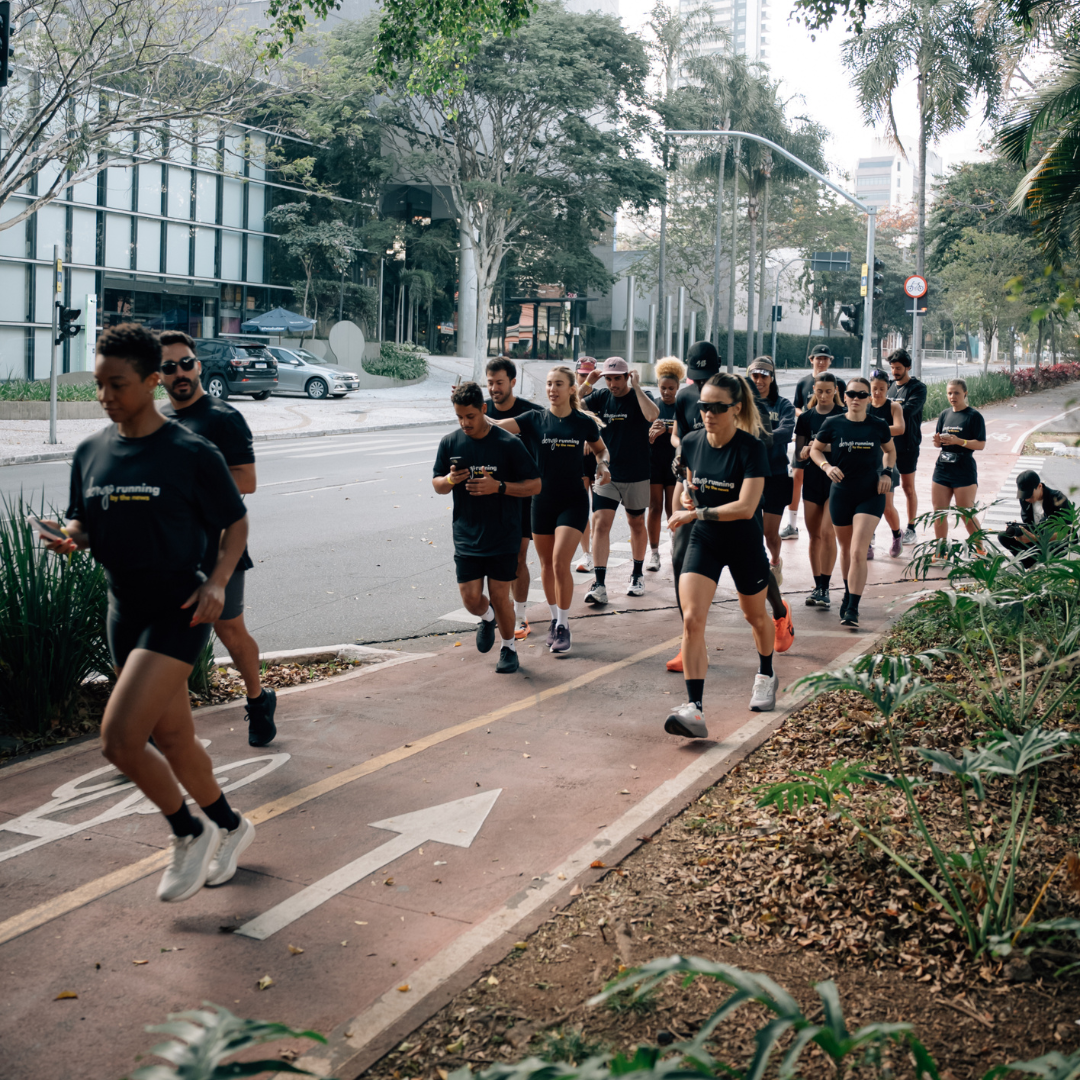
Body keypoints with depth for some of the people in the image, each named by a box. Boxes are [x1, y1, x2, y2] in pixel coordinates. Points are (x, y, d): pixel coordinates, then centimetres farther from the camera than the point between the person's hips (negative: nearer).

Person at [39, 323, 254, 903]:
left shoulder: (192, 454, -11)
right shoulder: (90, 453, 5)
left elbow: (235, 524, -2)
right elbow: (86, 527, 14)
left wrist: (216, 581, -17)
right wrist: (69, 538, -9)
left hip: (178, 612, -6)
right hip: (124, 611, 6)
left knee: (119, 739, -16)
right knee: (172, 740, 15)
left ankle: (190, 833, 9)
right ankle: (228, 827, 38)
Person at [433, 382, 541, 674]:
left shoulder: (509, 444, -10)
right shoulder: (450, 443, 0)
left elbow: (535, 485, -6)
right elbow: (437, 484, 9)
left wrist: (498, 486, -20)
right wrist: (450, 480, -15)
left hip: (503, 537, -3)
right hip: (467, 537, 3)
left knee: (499, 596, 2)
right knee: (471, 598, 0)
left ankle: (509, 648, 27)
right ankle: (487, 618, 36)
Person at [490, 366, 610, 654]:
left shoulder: (584, 422, -1)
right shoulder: (535, 419, -2)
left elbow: (600, 449, 17)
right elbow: (497, 426, -15)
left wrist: (603, 465, -4)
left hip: (573, 501, -2)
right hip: (543, 501, 2)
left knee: (560, 562, -13)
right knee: (546, 564, 10)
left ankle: (564, 626, 0)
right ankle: (555, 619, 30)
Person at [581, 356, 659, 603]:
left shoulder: (639, 397, -7)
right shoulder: (601, 397, 2)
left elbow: (652, 414, -28)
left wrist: (636, 387, -25)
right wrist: (587, 382, -12)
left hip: (636, 475, -1)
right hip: (606, 473, 1)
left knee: (636, 524, 13)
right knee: (600, 523, -11)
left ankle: (637, 575, 32)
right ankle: (599, 584, -14)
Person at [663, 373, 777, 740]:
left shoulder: (752, 449, -21)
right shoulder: (691, 442, -6)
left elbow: (746, 507, -28)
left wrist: (696, 513, -26)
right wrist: (686, 494, -5)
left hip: (744, 544, -3)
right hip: (703, 541, 3)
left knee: (755, 615, 19)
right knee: (692, 619, -16)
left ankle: (766, 675, 50)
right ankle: (694, 708, -17)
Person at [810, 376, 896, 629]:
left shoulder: (878, 427, -2)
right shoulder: (833, 424, -3)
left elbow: (890, 450, 17)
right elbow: (815, 449, 9)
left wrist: (886, 472, 1)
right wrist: (827, 466, -10)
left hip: (871, 495, -2)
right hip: (841, 494, 2)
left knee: (858, 552, -13)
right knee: (845, 549, 16)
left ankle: (852, 609, -11)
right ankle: (849, 595, 38)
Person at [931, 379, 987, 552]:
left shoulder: (974, 416, -6)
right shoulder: (945, 414, 11)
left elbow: (981, 444, -11)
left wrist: (959, 441, -23)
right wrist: (938, 440, -7)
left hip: (964, 471, -6)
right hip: (942, 469, 6)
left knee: (967, 515, -3)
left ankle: (980, 550, 10)